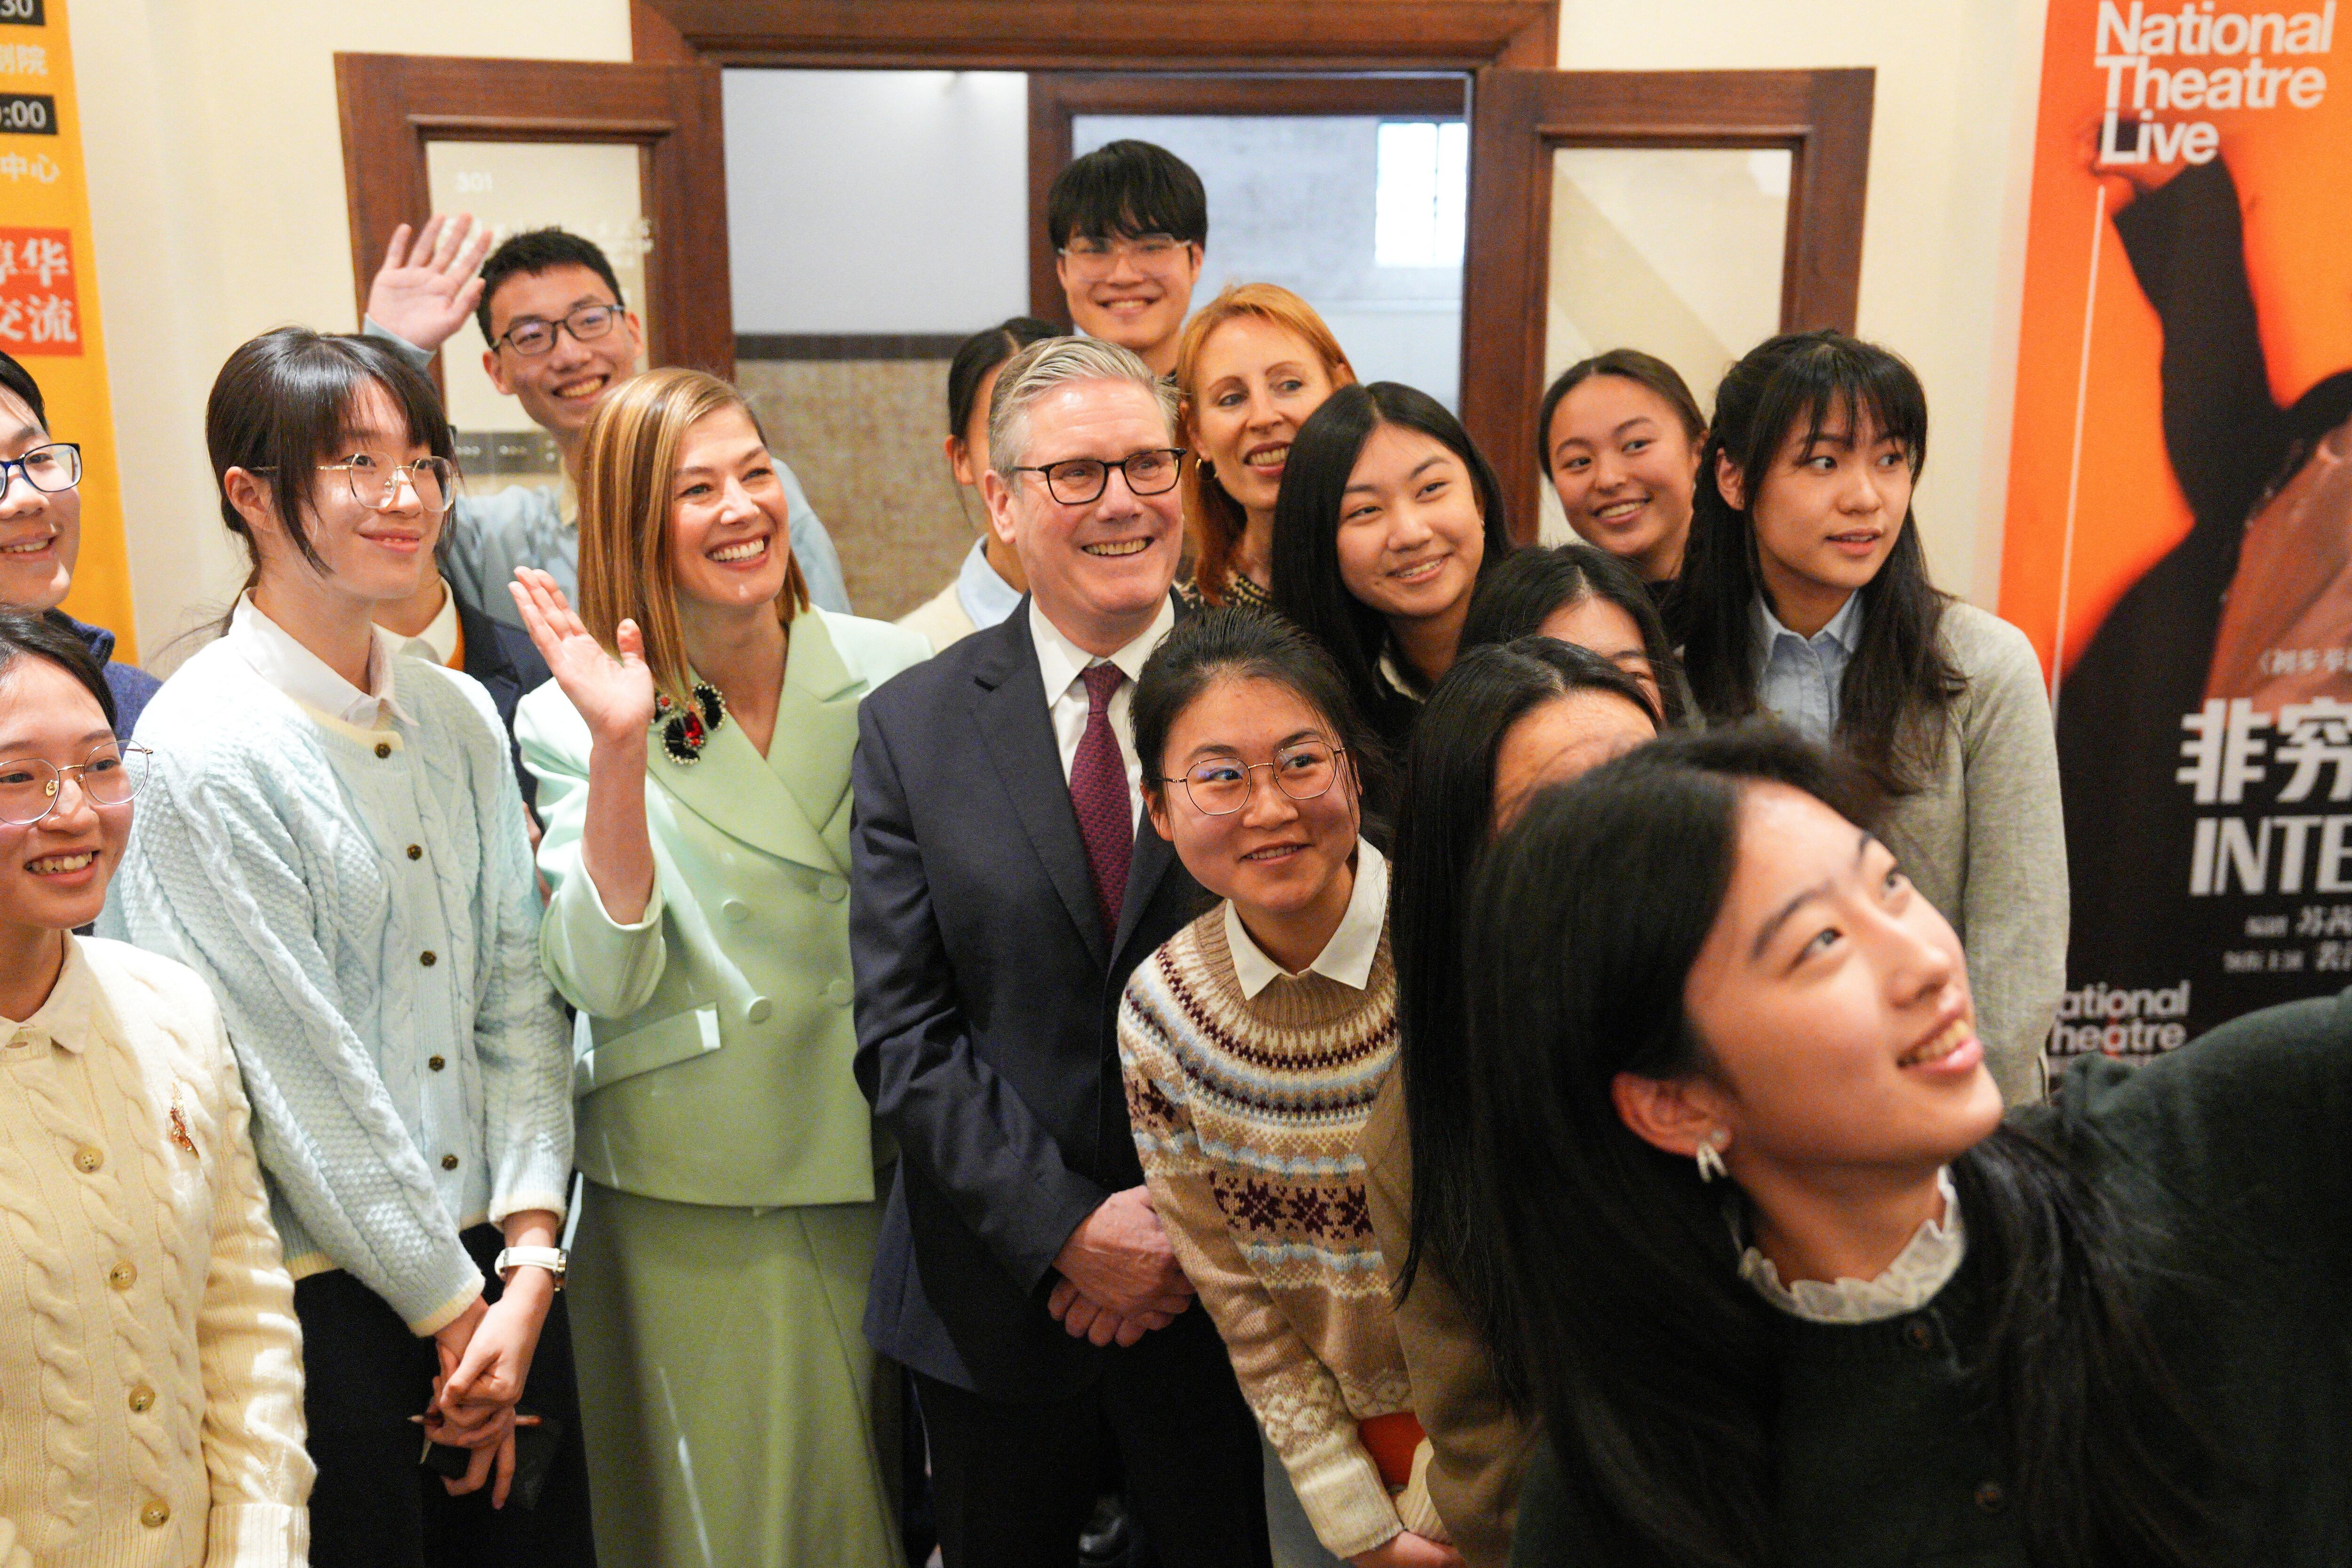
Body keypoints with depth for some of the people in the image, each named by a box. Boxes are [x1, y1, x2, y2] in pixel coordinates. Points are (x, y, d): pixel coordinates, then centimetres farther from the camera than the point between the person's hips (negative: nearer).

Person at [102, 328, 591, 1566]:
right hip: (327, 1299, -5)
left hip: (498, 1267, 6)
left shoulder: (459, 715, 5)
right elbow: (301, 1072, -13)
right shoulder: (203, 745, -13)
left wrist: (530, 1259, -4)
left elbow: (518, 988, 3)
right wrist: (451, 1309, -8)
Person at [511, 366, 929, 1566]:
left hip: (884, 1164, 2)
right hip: (693, 1202, -2)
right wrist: (621, 750, -26)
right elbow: (606, 982, -18)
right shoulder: (574, 722, -7)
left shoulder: (885, 671, -2)